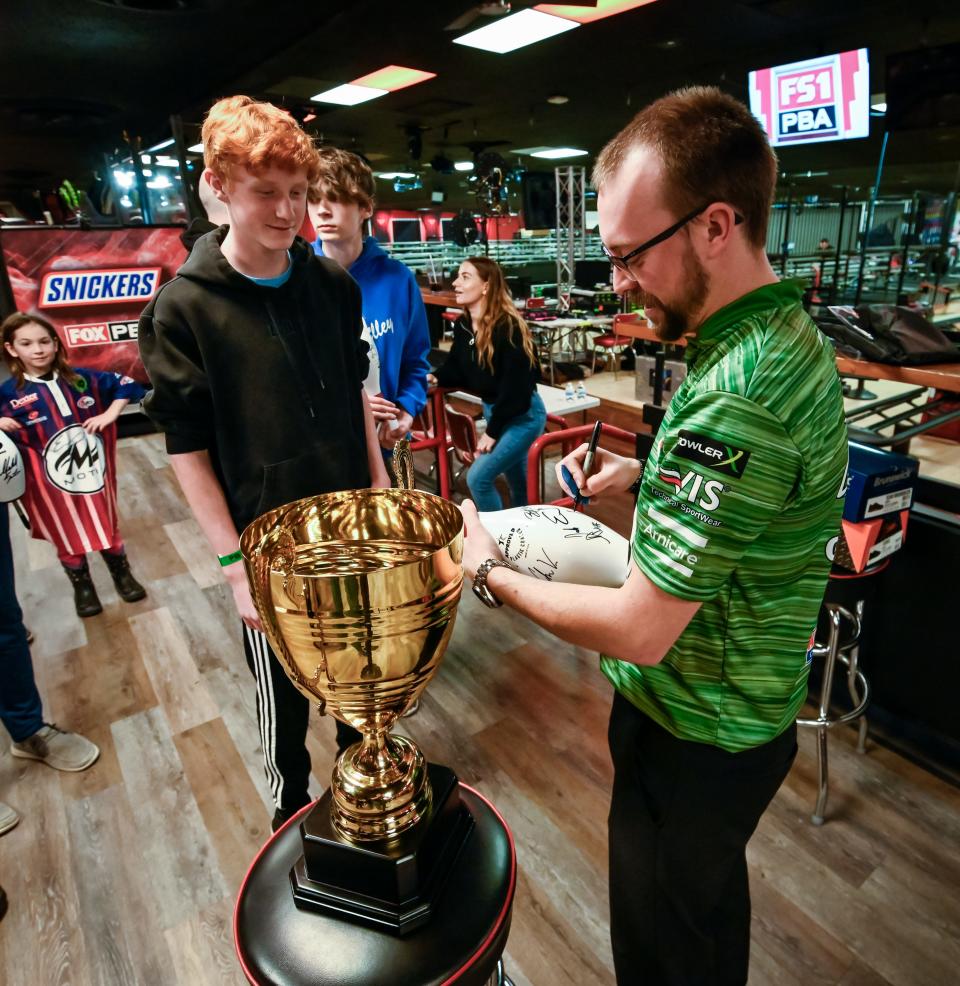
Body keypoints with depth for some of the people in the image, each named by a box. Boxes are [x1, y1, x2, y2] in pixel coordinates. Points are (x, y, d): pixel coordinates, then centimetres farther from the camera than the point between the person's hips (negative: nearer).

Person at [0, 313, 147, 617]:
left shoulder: (81, 378, -3)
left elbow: (124, 385, 6)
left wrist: (108, 415, -4)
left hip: (93, 470, 1)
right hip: (51, 482, -1)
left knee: (107, 525, 17)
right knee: (68, 537, 15)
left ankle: (122, 575, 37)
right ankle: (82, 587, 35)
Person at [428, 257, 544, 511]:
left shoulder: (508, 327, -23)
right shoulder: (463, 325, -2)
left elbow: (516, 387, -24)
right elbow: (457, 369, 9)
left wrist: (492, 432, -19)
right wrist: (434, 377, -13)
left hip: (523, 416, -7)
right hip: (493, 411, 7)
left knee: (477, 477, -10)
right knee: (517, 483, 20)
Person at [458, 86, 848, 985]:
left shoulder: (738, 395, -33)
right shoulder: (784, 330, 0)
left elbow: (638, 631, -30)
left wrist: (490, 574, -16)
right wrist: (641, 475, 1)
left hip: (693, 735, -8)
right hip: (738, 710, 9)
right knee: (708, 906, 33)